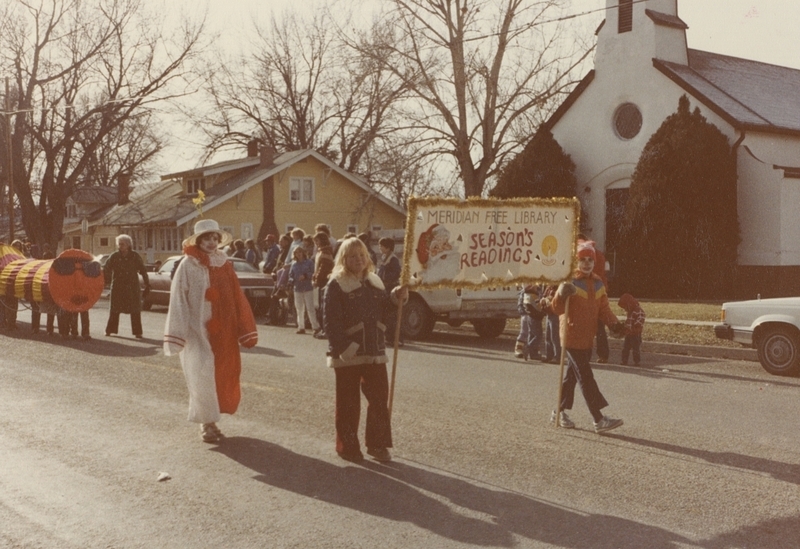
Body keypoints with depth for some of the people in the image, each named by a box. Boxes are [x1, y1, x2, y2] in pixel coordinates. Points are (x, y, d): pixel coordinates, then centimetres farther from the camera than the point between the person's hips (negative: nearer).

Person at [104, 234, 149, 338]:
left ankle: (137, 332, 3)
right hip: (117, 287, 1)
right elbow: (106, 270, -2)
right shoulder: (114, 256, -1)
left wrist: (147, 284, -2)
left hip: (132, 287, -1)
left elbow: (143, 271, 1)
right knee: (114, 310, 9)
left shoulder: (135, 256, -2)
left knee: (135, 310, -1)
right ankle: (110, 330, 21)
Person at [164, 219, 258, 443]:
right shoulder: (188, 265, -5)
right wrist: (176, 336, -12)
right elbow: (178, 301, -7)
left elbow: (237, 299, 7)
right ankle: (207, 423, 8)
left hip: (222, 331, 4)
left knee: (223, 374, 6)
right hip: (197, 330, -4)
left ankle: (210, 418, 22)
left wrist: (245, 331, 4)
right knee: (203, 374, -6)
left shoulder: (225, 265, 6)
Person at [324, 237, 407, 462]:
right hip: (347, 355, -5)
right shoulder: (336, 286, -8)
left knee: (379, 400, 8)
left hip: (375, 352, 6)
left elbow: (384, 313, 17)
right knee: (348, 403, 5)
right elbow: (331, 323, -14)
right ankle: (347, 446, 18)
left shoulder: (374, 283, 12)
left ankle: (377, 444, 20)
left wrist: (396, 298, 0)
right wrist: (345, 349, -21)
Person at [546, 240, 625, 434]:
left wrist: (614, 322, -8)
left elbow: (603, 308, 11)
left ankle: (560, 412, 27)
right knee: (586, 377, -8)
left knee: (572, 374, 15)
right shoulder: (570, 282, -11)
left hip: (588, 338, 7)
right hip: (572, 337, -7)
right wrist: (561, 295, -36)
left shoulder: (598, 283, 10)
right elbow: (557, 309, -15)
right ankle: (599, 420, -8)